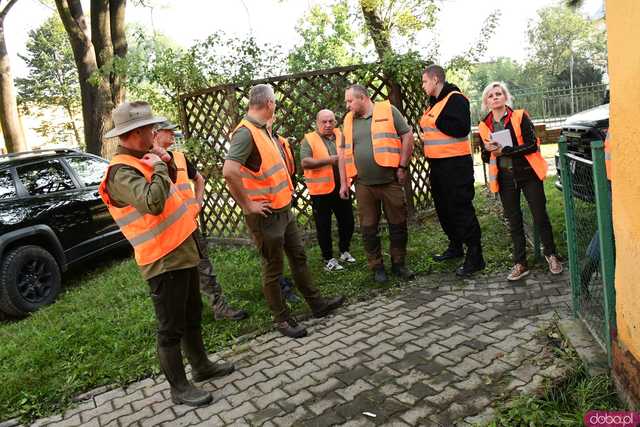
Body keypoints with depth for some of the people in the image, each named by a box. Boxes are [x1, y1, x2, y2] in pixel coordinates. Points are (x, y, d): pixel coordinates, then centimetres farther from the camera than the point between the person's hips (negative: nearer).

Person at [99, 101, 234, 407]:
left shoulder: (140, 161, 11)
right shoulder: (121, 172, -19)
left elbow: (171, 183, 26)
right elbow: (153, 203, -35)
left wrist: (166, 161, 7)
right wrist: (159, 167, -20)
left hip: (182, 251, 10)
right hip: (163, 260, -10)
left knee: (192, 316, 21)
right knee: (170, 328, 4)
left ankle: (201, 366, 38)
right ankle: (179, 388, 19)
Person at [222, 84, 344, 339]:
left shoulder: (262, 129, 10)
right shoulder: (245, 132, -21)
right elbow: (229, 171, -34)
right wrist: (248, 205, -26)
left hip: (283, 209, 9)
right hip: (266, 216, -9)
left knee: (299, 257, 18)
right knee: (273, 269, 5)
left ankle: (317, 304, 32)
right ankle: (282, 320, 21)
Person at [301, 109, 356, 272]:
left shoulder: (341, 135, 10)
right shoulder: (309, 139, -5)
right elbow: (305, 162, -17)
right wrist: (328, 160, -22)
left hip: (341, 188, 5)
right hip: (321, 190, -4)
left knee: (347, 222, 13)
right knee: (324, 226, 5)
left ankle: (344, 251, 35)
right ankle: (328, 259, 19)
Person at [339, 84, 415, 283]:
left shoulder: (388, 111, 0)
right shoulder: (348, 121, 11)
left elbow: (408, 137, -2)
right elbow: (344, 153, 14)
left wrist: (402, 167, -6)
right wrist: (343, 182, 10)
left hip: (390, 181, -3)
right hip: (363, 184, 3)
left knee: (398, 224, 6)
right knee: (368, 227, 6)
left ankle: (398, 263, 23)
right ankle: (377, 267, 20)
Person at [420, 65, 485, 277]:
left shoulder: (455, 99, -11)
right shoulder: (434, 102, 17)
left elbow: (462, 128, -24)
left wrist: (436, 120, -17)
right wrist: (424, 133, 10)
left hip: (455, 163, -10)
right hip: (437, 164, 10)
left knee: (461, 208, -7)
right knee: (443, 208, 16)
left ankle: (475, 256, 0)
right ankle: (455, 246, 32)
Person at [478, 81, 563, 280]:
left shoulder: (520, 117, -5)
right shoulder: (484, 126, 6)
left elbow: (532, 145, -14)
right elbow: (486, 158, 11)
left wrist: (504, 150, -20)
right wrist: (488, 150, -12)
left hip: (528, 174, -3)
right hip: (505, 178, 3)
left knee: (540, 216, 3)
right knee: (514, 221, 9)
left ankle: (551, 255, 24)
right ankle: (520, 264, 18)